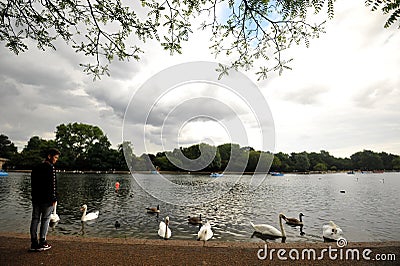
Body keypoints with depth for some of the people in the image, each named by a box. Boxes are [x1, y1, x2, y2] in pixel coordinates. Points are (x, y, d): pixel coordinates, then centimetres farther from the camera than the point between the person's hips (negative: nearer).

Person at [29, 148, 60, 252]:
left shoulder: (36, 168, 12)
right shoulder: (50, 167, -14)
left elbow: (33, 184, 16)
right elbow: (52, 185, -17)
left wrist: (34, 196, 20)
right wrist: (54, 199, -11)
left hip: (36, 198, 8)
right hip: (46, 199, -7)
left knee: (35, 219, 11)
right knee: (45, 220, 2)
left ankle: (34, 243, 16)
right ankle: (42, 244, 9)